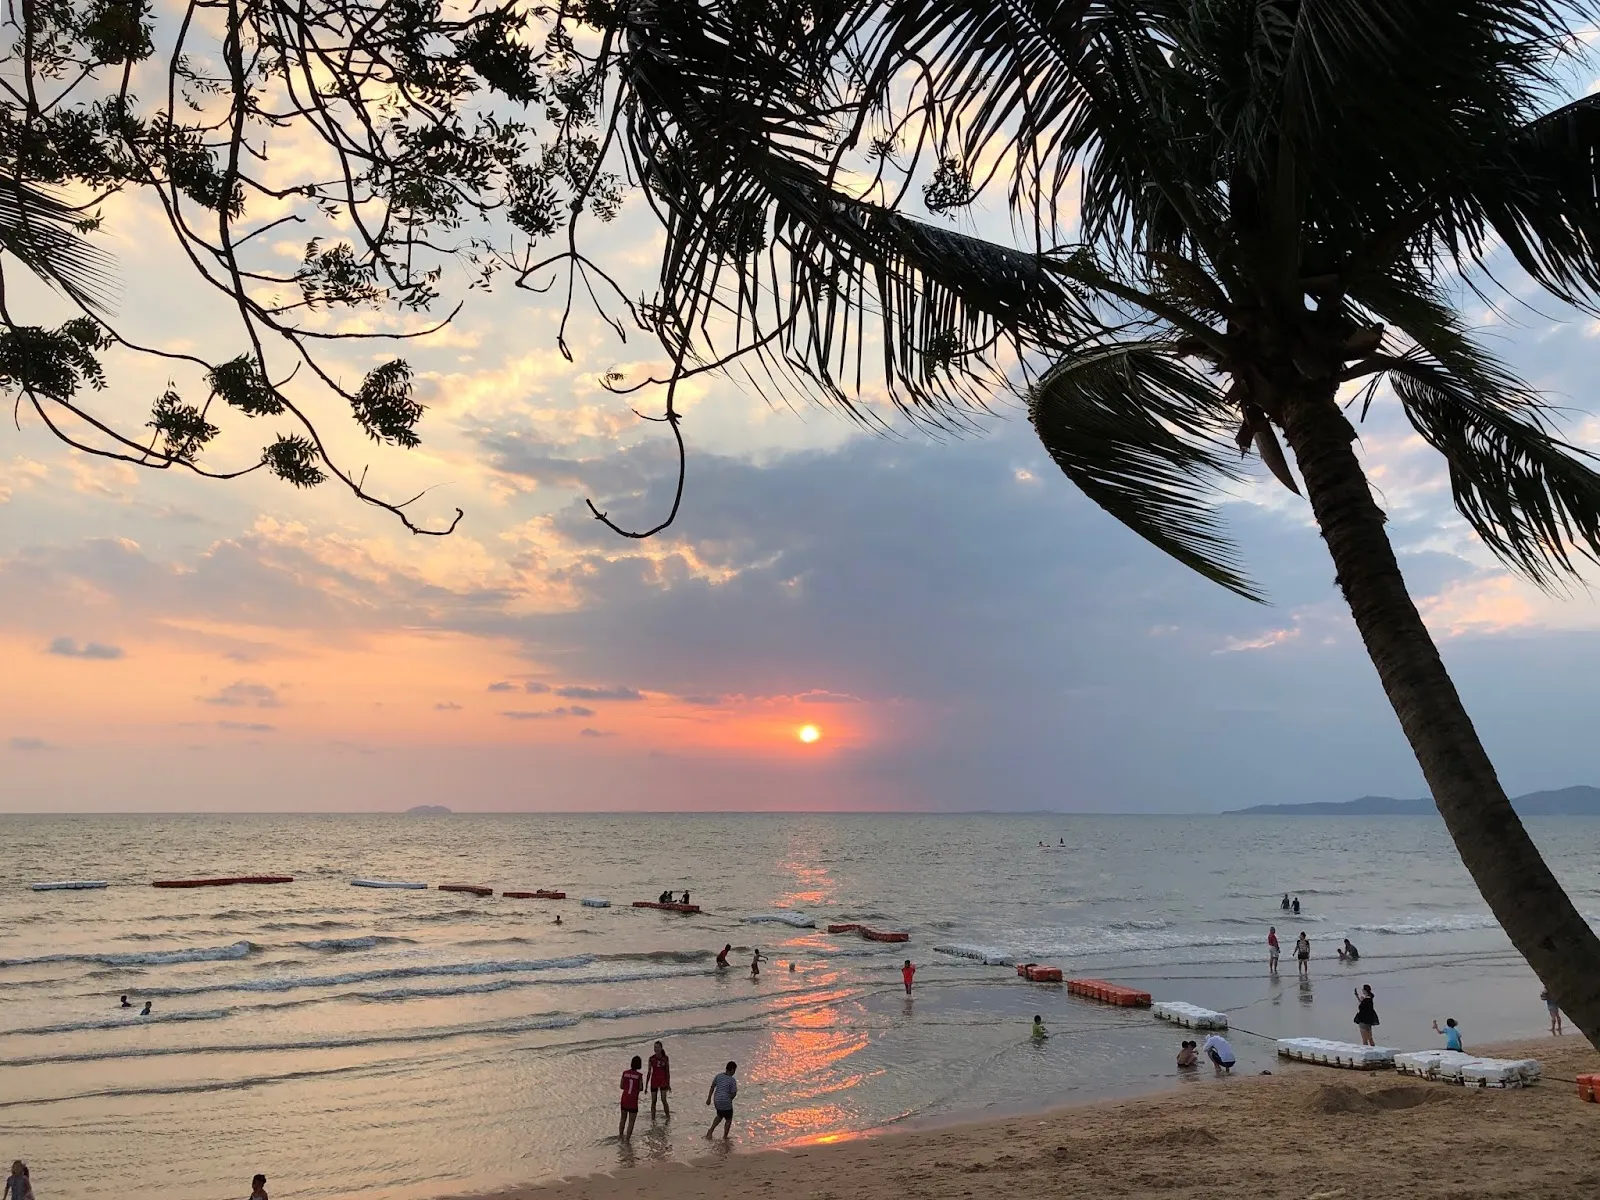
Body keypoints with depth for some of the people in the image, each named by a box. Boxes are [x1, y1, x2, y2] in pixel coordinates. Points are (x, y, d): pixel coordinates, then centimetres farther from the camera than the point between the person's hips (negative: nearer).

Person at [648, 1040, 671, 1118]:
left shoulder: (665, 1058, -2)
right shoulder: (651, 1058, -1)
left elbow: (668, 1071, 4)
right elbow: (649, 1072, 4)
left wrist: (668, 1084, 3)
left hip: (663, 1081, -1)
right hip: (654, 1081, 1)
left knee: (664, 1100, -10)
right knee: (653, 1101, 2)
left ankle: (668, 1117, 3)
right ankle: (653, 1119, 11)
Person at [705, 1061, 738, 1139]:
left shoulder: (719, 1076, -1)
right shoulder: (732, 1080, -19)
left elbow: (712, 1087, 6)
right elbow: (733, 1094, -17)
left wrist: (709, 1098, 15)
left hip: (717, 1101, 6)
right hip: (726, 1103, -6)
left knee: (719, 1116, 31)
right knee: (728, 1120, 17)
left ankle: (711, 1130, 21)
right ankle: (724, 1138, 24)